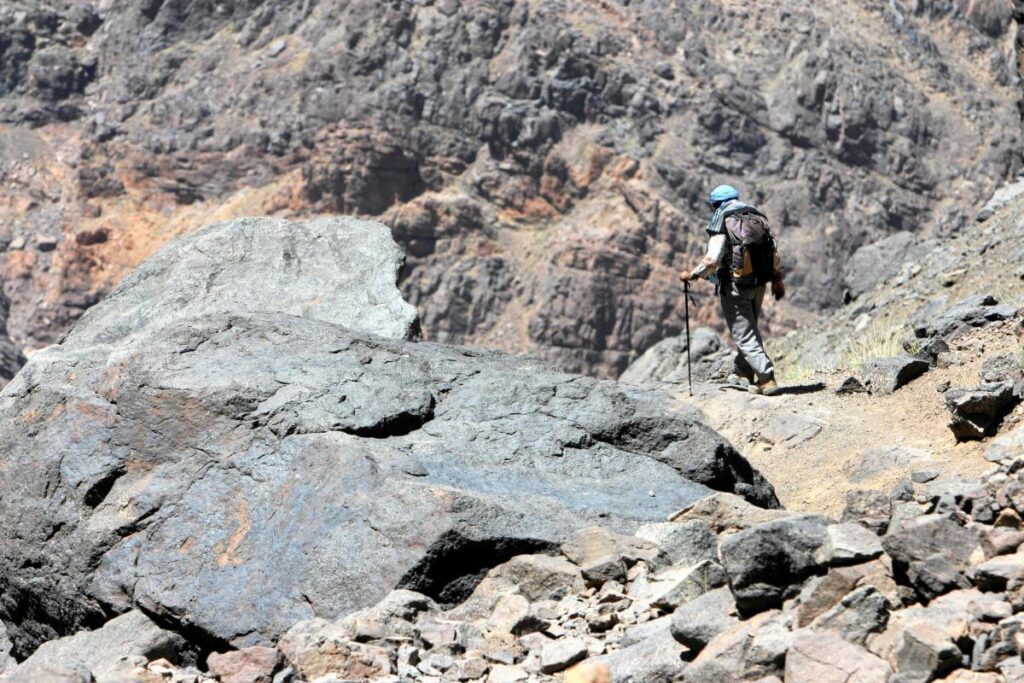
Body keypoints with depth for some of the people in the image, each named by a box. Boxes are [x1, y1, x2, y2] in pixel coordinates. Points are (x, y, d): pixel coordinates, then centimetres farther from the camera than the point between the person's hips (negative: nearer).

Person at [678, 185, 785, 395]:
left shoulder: (721, 222, -9)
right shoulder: (758, 217, 10)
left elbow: (713, 259, -18)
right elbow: (774, 253, 8)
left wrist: (692, 275, -5)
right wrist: (777, 279, 14)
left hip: (735, 286, -7)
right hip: (758, 283, 7)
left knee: (744, 335, -3)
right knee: (750, 328, 23)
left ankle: (767, 379, -10)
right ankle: (744, 369, 35)